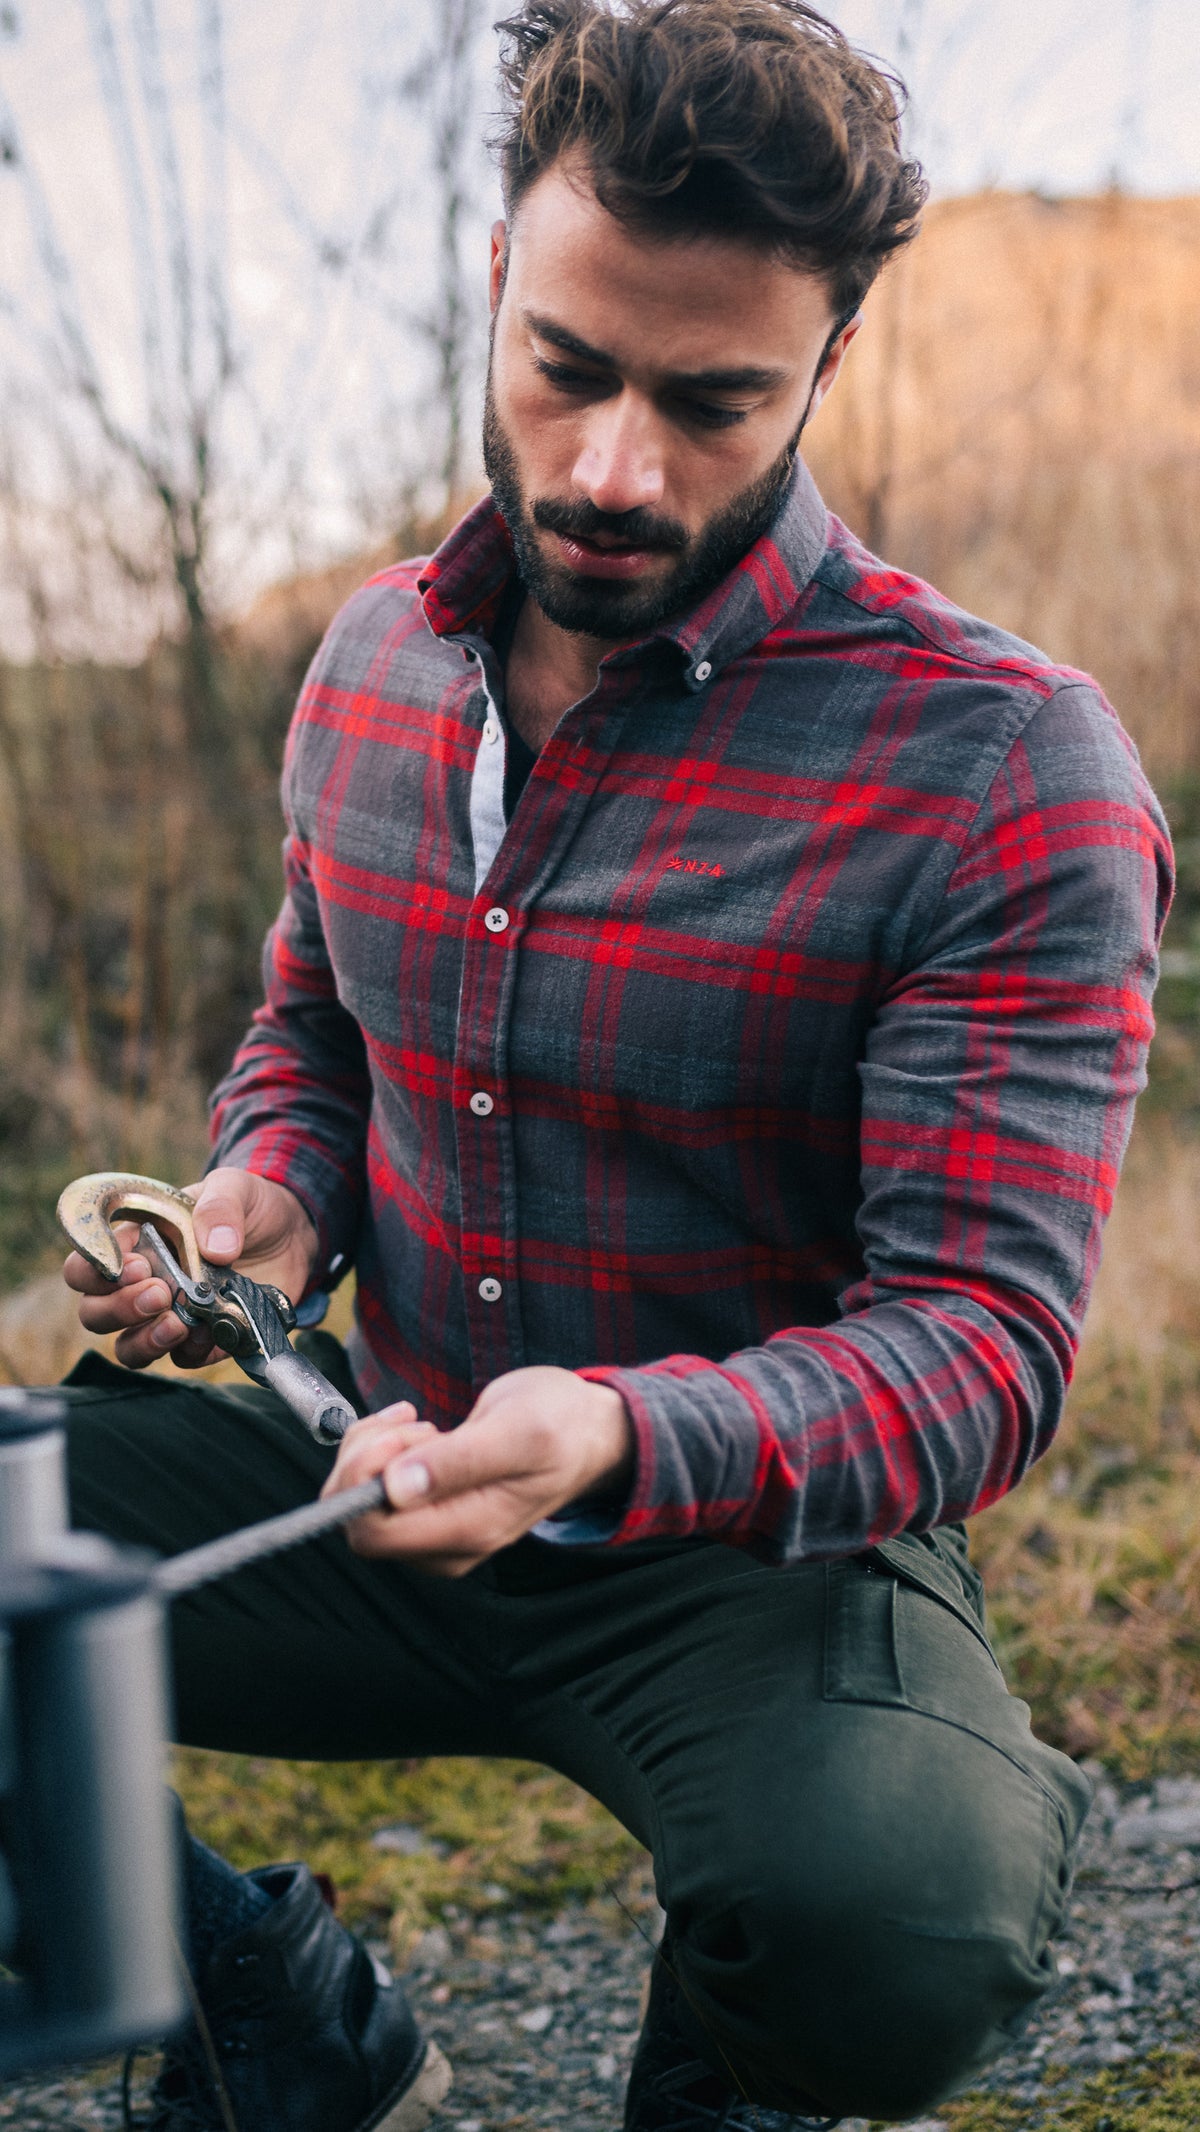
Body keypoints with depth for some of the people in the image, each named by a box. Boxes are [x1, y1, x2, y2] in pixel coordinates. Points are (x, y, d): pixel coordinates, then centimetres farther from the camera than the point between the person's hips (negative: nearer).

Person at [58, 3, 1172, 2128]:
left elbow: (982, 1334, -20)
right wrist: (268, 1198, -5)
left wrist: (624, 1441, -39)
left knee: (895, 1925, -36)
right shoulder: (374, 659, 3)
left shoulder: (1006, 773, -17)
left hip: (759, 1550, -4)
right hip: (383, 1482, 5)